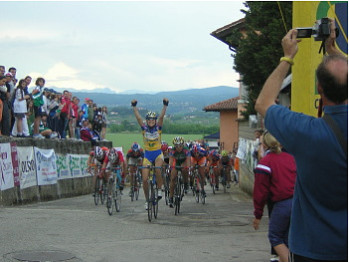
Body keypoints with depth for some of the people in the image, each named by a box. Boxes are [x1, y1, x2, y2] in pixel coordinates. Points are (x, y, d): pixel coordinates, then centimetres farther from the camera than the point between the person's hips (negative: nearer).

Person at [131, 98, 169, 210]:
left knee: (158, 170, -32)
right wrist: (134, 106, -23)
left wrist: (165, 105, -30)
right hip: (147, 155, 2)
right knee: (144, 179, -4)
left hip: (158, 154, -2)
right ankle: (147, 200, 13)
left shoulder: (158, 128, -4)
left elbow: (161, 117, -18)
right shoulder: (144, 128, -2)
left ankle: (159, 189, -9)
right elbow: (138, 118, -13)